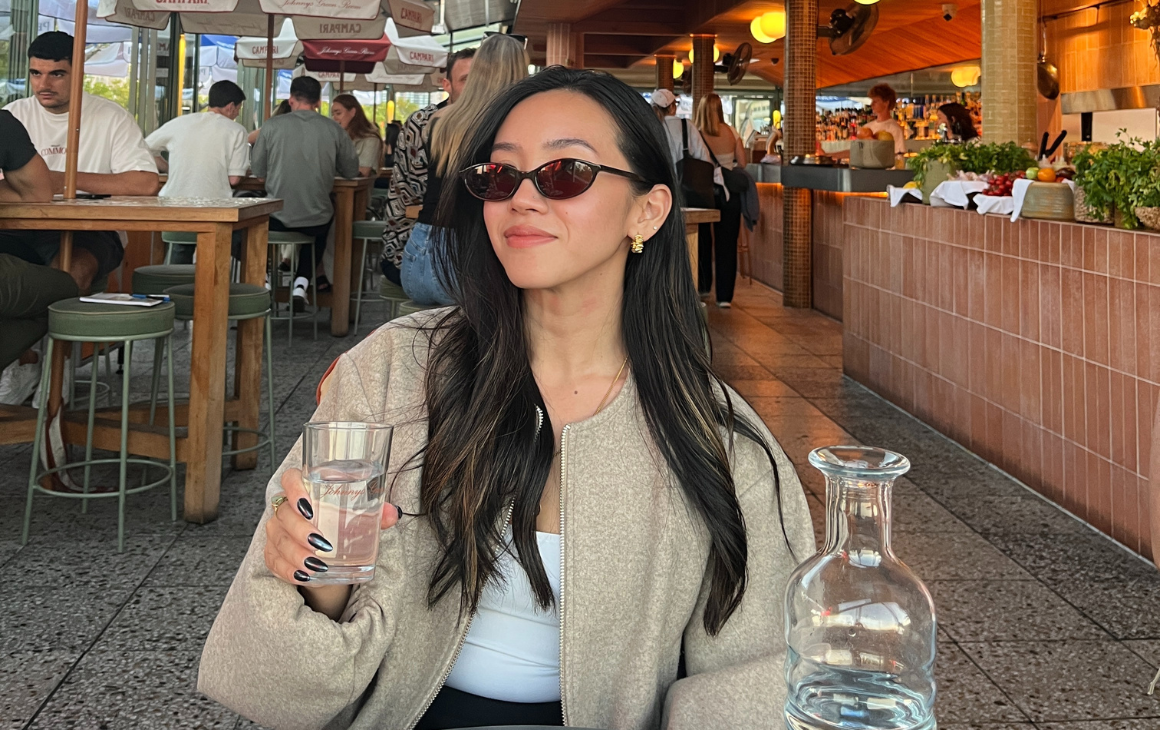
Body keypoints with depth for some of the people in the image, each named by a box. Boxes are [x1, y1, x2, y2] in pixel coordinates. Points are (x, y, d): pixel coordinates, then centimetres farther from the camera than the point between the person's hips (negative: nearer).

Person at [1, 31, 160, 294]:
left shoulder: (111, 117, 1)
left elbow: (148, 184, -13)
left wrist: (69, 179, -13)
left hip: (90, 229, -2)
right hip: (23, 229, 2)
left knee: (74, 271, -34)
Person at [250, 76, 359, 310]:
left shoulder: (272, 125, -5)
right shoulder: (333, 129, -3)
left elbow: (257, 169, 3)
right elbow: (352, 171, 7)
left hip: (276, 219, 0)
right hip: (316, 220, 0)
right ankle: (302, 281, 22)